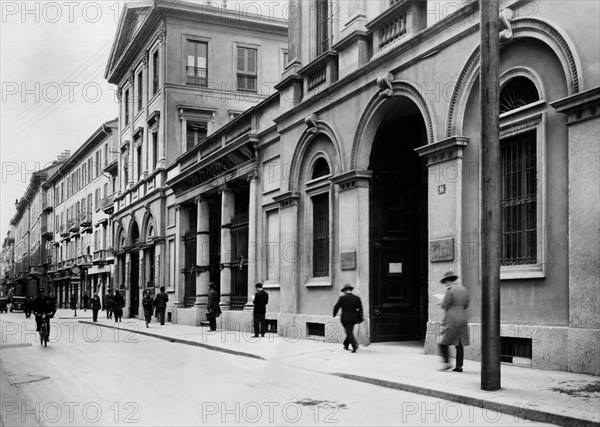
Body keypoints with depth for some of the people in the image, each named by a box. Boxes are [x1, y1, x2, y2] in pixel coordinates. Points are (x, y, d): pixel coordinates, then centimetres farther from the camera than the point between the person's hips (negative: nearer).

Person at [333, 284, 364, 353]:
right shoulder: (357, 298, 5)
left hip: (345, 318, -4)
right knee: (350, 332, 19)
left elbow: (336, 307, -4)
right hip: (354, 318, 4)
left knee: (349, 333, -4)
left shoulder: (342, 298, -6)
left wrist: (334, 315, 11)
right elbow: (360, 309, 6)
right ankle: (346, 345, 29)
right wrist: (360, 318, 11)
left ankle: (355, 345, -21)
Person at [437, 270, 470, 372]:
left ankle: (447, 362, -6)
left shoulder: (450, 289, -12)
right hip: (463, 318, 7)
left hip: (452, 319, -7)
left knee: (443, 342, 3)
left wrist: (442, 302, 11)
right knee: (459, 344, 10)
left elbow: (444, 306, -11)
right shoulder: (465, 290, 10)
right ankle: (459, 366, 8)